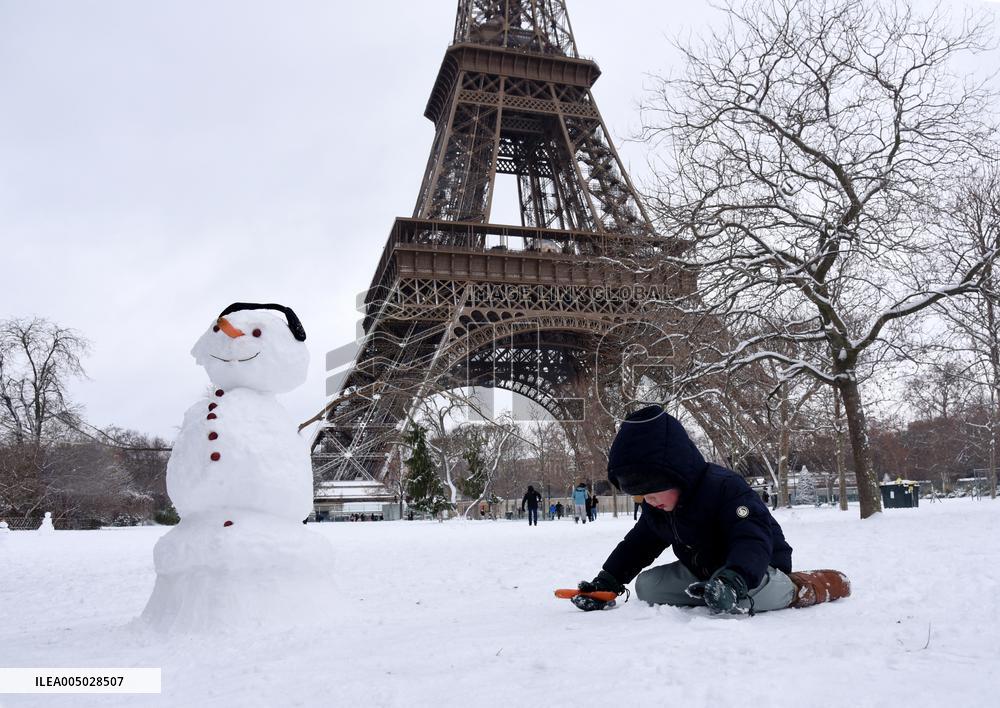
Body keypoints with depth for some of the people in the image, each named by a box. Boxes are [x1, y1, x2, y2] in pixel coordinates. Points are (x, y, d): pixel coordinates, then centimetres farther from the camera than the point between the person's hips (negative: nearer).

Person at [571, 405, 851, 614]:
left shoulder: (725, 488, -29)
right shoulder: (655, 510, -5)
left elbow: (753, 541, -39)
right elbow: (637, 545, 8)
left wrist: (734, 581, -58)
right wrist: (607, 581, -5)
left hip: (759, 569, -7)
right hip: (702, 573, 7)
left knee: (760, 594, -40)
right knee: (646, 586, -7)